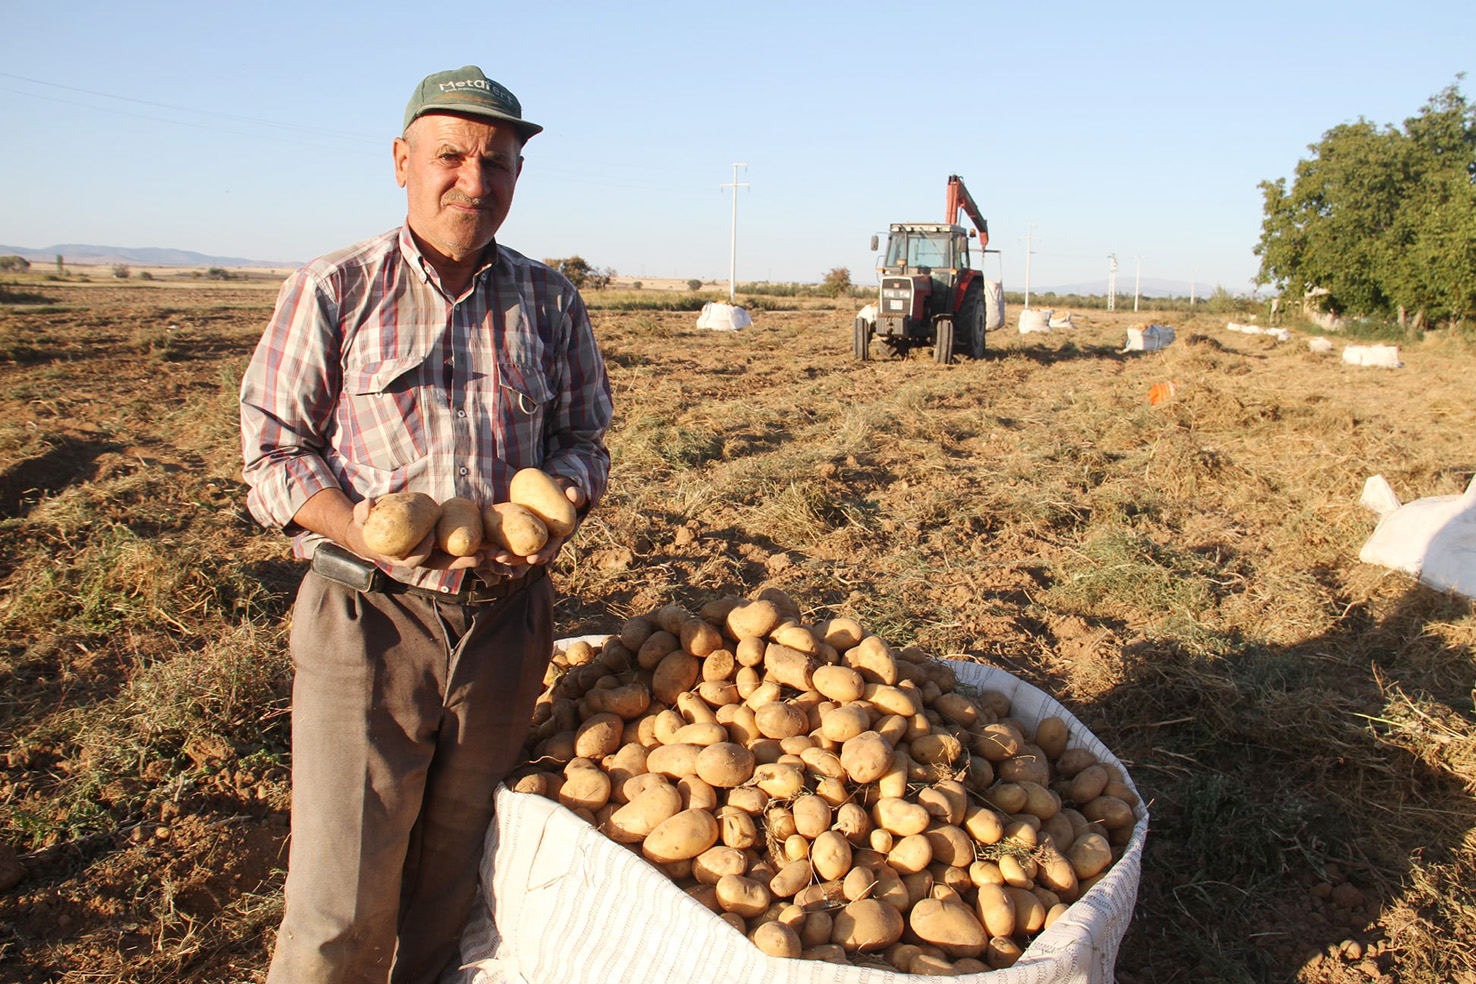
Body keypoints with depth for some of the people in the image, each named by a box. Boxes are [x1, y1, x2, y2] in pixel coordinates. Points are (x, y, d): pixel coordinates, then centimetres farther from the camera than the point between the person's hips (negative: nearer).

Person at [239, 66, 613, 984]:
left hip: (507, 620, 3)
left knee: (451, 882, 15)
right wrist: (366, 534, -18)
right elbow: (273, 454, 0)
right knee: (342, 908, -1)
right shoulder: (331, 292, 0)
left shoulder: (551, 302, 8)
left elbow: (582, 439, 14)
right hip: (368, 616, -2)